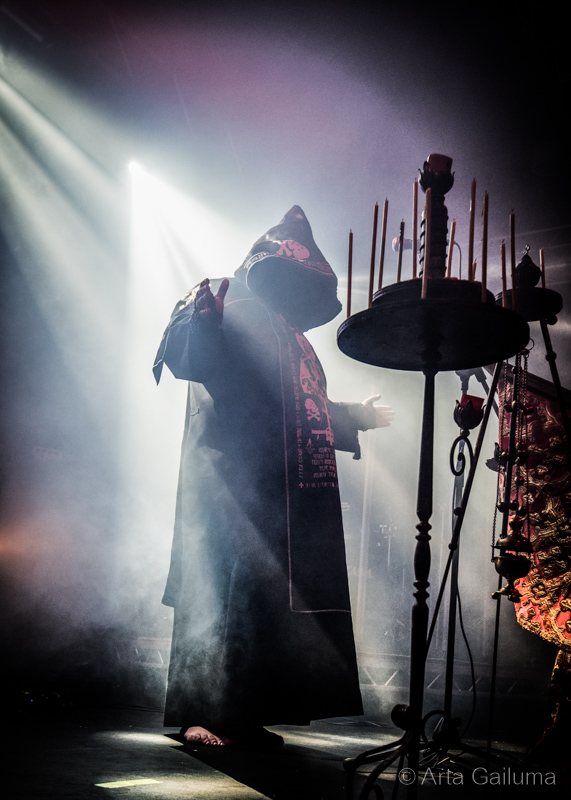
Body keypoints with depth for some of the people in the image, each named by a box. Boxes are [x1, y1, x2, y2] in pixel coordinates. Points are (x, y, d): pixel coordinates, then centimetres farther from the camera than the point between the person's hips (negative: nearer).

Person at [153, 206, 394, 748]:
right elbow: (186, 357, -17)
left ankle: (243, 715, 11)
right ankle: (199, 713, -3)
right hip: (234, 483, -8)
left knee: (267, 596, 6)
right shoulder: (233, 315, 1)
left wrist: (355, 417, 38)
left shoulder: (291, 336, 26)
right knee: (224, 587, -10)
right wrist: (203, 313, -34)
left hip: (284, 494, 9)